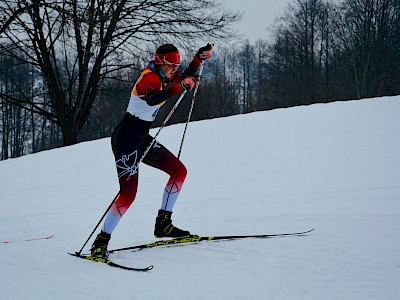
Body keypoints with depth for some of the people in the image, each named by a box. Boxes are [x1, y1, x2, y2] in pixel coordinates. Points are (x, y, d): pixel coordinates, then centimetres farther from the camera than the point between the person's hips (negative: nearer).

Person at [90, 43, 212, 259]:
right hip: (126, 138, -10)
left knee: (179, 171, 11)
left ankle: (163, 224, 17)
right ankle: (100, 242, -9)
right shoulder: (149, 78, -19)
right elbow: (152, 98, -42)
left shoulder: (162, 76, 8)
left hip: (142, 138, 10)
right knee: (128, 192, -17)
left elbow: (185, 78, 27)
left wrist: (199, 58, 15)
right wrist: (180, 86, -44)